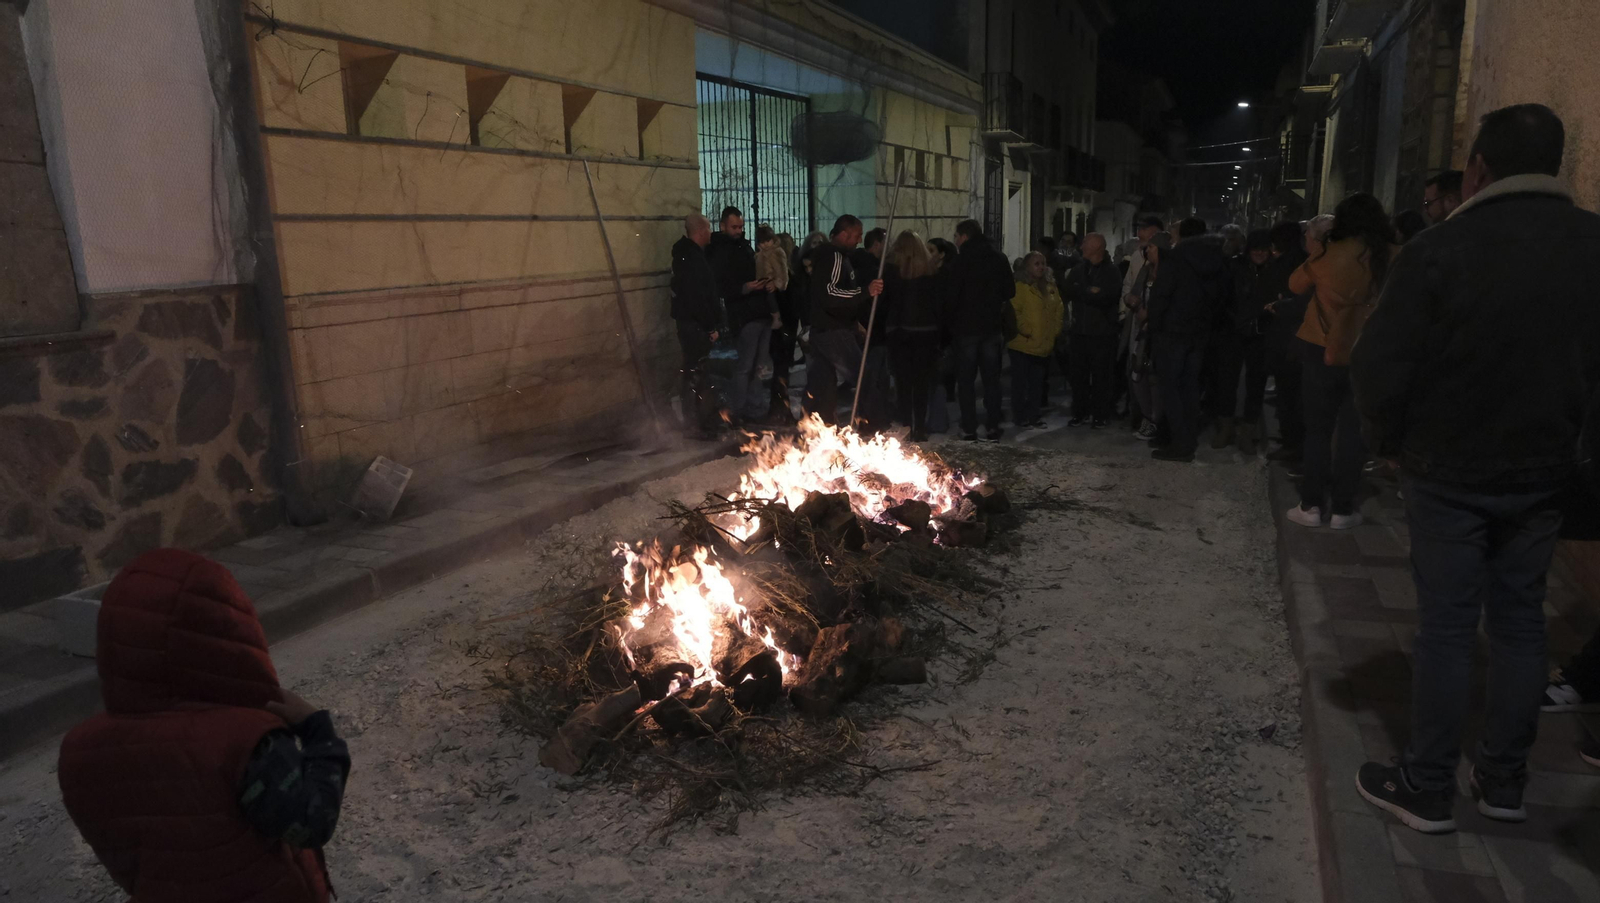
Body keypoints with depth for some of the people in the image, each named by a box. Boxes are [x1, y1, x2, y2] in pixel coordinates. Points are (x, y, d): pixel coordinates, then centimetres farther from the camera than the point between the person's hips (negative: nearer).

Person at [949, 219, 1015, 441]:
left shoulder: (962, 260, -11)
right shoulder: (999, 259, 6)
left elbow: (952, 294, -14)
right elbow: (1010, 291, 9)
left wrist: (948, 321, -3)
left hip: (967, 327, -4)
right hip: (992, 327, 4)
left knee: (966, 378, 3)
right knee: (992, 377, 10)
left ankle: (969, 428, 1)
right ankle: (993, 427, 9)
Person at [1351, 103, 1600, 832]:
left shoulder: (1444, 247, -15)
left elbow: (1381, 365, -16)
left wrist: (1390, 440, 0)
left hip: (1451, 471, -4)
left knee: (1446, 627, 2)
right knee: (1520, 621, 13)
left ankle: (1428, 789, 11)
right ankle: (1504, 784, 23)